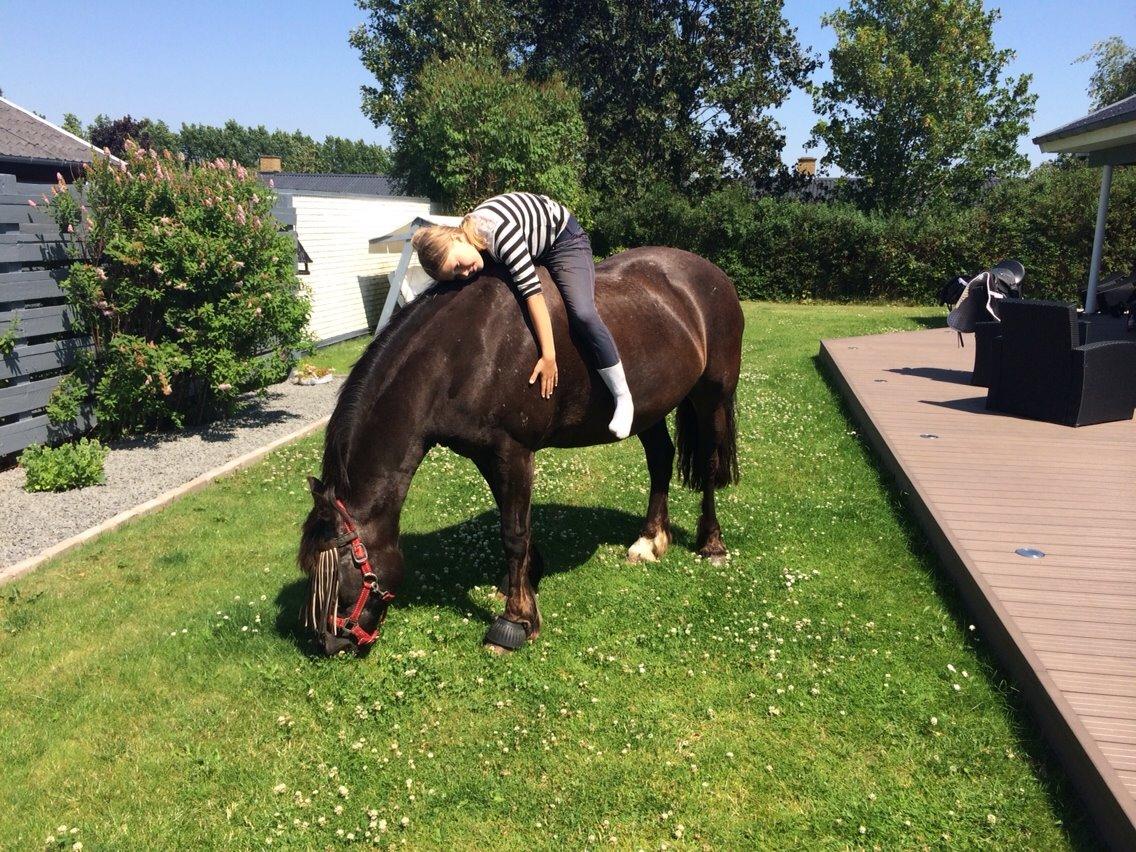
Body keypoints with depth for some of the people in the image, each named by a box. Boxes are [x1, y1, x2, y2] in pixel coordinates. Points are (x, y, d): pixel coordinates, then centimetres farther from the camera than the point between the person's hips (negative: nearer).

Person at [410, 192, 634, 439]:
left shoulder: (499, 231, -39)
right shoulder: (471, 240, -16)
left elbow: (532, 292, -39)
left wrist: (549, 356, -39)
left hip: (565, 240, -8)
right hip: (533, 250, 8)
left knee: (582, 313, -25)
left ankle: (623, 399, -15)